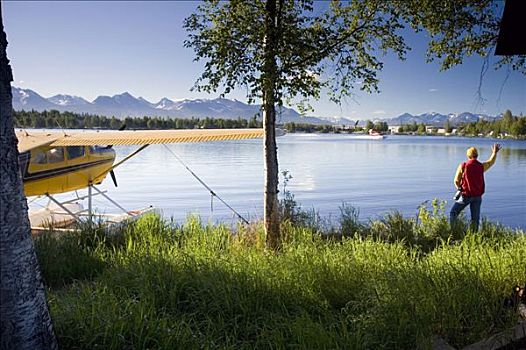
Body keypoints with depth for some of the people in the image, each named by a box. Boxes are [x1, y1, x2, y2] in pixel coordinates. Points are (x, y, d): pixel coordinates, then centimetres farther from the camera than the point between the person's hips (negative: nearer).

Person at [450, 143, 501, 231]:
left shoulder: (463, 166, -12)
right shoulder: (481, 166, -3)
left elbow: (456, 181, -7)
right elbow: (491, 162, 21)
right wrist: (495, 152, 38)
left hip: (466, 195, -3)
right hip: (478, 196, 3)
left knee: (453, 213, 8)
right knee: (475, 218, 11)